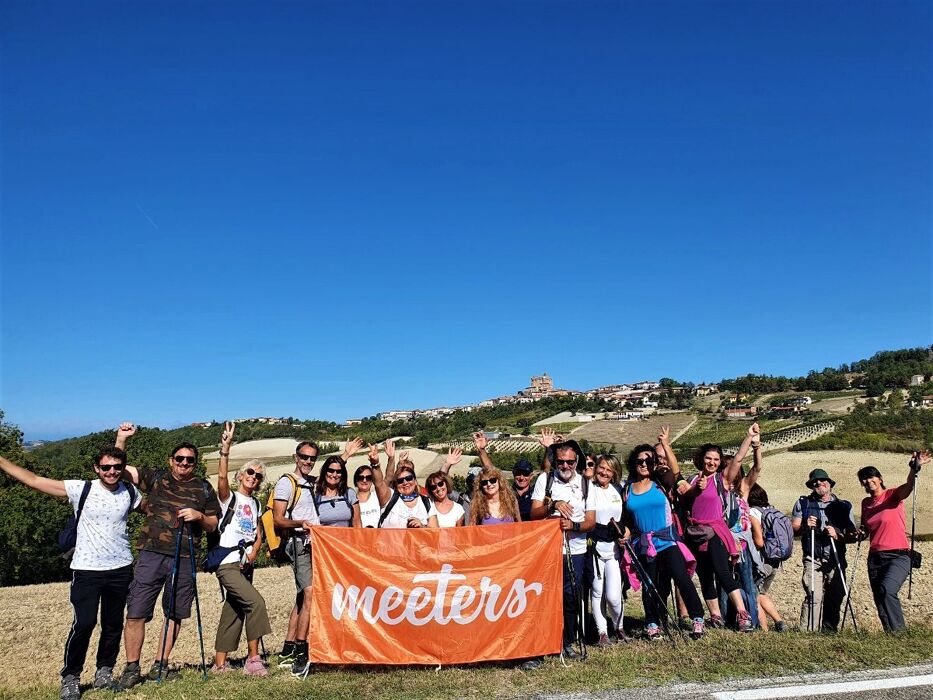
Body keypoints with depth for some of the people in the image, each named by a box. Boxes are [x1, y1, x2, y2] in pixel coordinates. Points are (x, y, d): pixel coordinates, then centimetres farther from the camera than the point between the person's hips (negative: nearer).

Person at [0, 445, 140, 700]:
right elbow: (34, 480, -8)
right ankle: (70, 677, 10)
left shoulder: (130, 493, 0)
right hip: (87, 569, -3)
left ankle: (104, 672, 28)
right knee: (84, 623, -10)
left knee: (114, 625, 10)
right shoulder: (81, 489, -8)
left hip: (121, 568, 3)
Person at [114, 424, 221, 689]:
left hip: (185, 559, 1)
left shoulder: (204, 488, 10)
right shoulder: (155, 478, 8)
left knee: (175, 614, 8)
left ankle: (159, 665, 22)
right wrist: (121, 440, -7)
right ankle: (132, 668, 13)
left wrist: (199, 516, -8)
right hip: (151, 555, -1)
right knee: (136, 613, -2)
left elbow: (212, 526, 12)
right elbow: (119, 469, 4)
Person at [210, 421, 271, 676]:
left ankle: (220, 663, 21)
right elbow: (222, 477, -24)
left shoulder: (256, 504, 15)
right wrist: (225, 449, -36)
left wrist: (253, 554, -4)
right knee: (255, 601, -19)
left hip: (245, 565, 7)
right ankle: (253, 659, -11)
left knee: (234, 612, 10)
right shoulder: (230, 498, -3)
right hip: (227, 563, -7)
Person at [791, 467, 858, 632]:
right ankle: (808, 632, -14)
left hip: (836, 560, 2)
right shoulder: (803, 503, 11)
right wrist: (805, 526, -13)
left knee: (835, 598, 3)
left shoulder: (843, 506, 13)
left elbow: (853, 535, 8)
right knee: (814, 597, -15)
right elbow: (793, 528, 7)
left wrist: (837, 535, -11)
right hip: (813, 559, -2)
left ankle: (829, 631, 16)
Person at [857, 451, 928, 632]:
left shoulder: (893, 495, -3)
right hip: (875, 557, 6)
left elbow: (908, 486, -26)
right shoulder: (866, 503, 12)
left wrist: (914, 468, -46)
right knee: (880, 601, 6)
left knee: (887, 590, -27)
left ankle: (897, 631, -16)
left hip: (898, 555, -6)